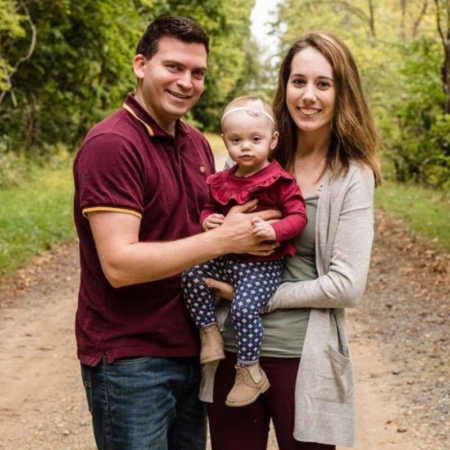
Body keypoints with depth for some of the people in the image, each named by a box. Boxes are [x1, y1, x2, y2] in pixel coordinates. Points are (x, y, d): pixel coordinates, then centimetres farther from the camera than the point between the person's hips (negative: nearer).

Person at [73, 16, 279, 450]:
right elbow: (119, 264, -24)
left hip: (190, 350, 8)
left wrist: (246, 229, -1)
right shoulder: (111, 144, -18)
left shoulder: (197, 143, 8)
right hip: (129, 362, -8)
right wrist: (223, 239, -22)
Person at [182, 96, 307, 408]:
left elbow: (299, 216, -12)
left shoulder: (280, 181, -8)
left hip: (263, 265, -6)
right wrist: (207, 219, -2)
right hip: (226, 259, 6)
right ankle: (209, 332, 0)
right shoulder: (222, 182, 10)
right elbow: (210, 209, 23)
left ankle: (251, 373, -8)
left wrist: (275, 230, -31)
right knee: (192, 275, -15)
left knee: (244, 308, -24)